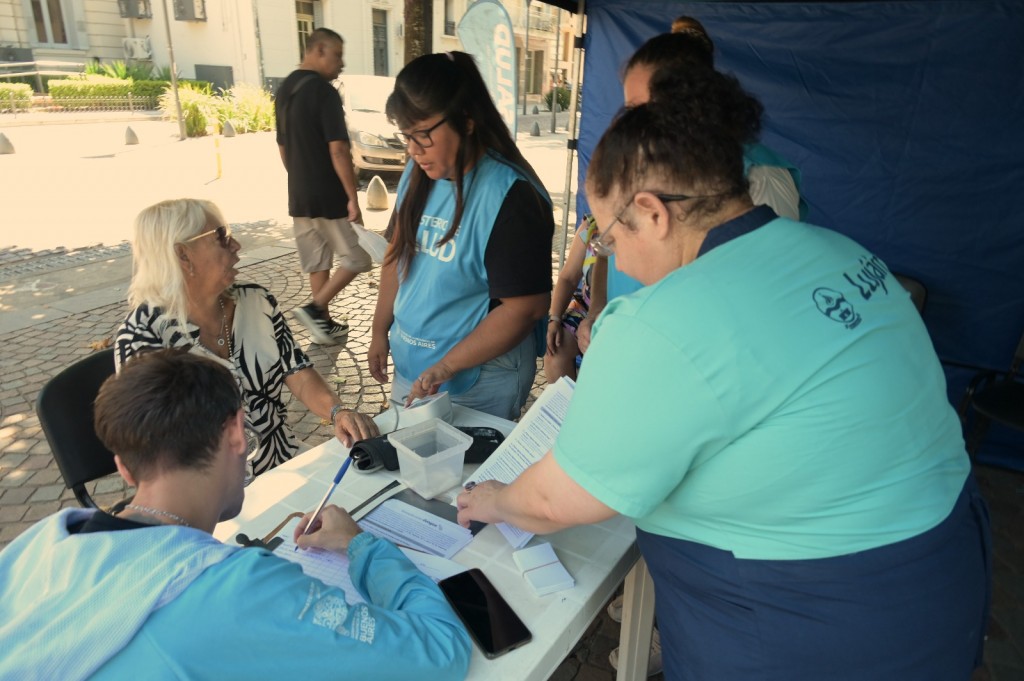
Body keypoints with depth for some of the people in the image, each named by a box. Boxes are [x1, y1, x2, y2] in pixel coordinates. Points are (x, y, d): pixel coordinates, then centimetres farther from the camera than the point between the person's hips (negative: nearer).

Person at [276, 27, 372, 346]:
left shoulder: (284, 90, 11)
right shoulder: (324, 92, -15)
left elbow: (283, 147, 17)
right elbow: (338, 150, -20)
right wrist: (353, 197, -17)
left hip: (299, 195, 8)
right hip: (328, 195, -8)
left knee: (317, 261, 14)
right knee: (356, 258, 4)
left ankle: (324, 323, 20)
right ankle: (315, 308, -3)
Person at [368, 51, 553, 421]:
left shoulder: (511, 196, -22)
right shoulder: (418, 175, 1)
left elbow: (526, 306, -23)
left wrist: (446, 367, -23)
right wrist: (380, 331, 14)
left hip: (479, 381, -7)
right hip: (409, 364, 7)